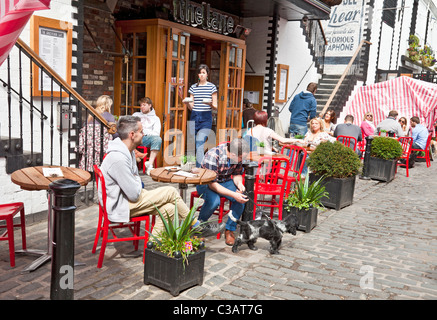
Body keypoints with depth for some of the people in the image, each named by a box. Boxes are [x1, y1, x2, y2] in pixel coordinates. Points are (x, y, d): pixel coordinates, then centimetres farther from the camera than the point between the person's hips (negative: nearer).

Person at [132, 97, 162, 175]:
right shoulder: (136, 115, 30)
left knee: (158, 139, -35)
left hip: (146, 138, -1)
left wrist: (144, 132, -5)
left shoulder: (155, 118, 21)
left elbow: (156, 133, 6)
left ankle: (150, 163, -42)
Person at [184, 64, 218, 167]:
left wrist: (210, 104, -19)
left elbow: (215, 107, 3)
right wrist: (187, 103, -9)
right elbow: (191, 107, 13)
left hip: (206, 117, -4)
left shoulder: (212, 87, 3)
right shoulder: (193, 87, 12)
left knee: (199, 144, -17)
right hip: (194, 117, 4)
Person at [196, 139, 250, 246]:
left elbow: (237, 173, 3)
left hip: (225, 181, 5)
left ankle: (229, 230, -7)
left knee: (242, 198, -23)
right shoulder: (212, 156, -32)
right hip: (206, 183, -5)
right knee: (214, 201, -36)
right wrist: (233, 194, -37)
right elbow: (212, 184, -29)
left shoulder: (237, 155, -14)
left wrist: (239, 183, -21)